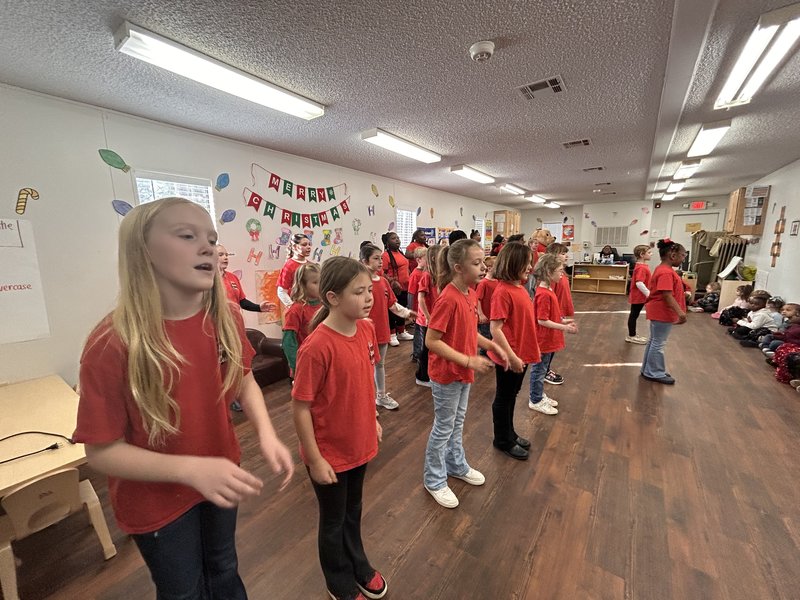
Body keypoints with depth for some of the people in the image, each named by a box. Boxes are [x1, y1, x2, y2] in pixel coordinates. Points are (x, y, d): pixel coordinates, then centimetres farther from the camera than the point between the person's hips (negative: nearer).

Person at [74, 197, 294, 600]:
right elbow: (102, 452, -20)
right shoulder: (112, 344, -28)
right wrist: (191, 468, -33)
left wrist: (266, 434, -17)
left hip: (219, 483, 4)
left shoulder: (226, 320, -16)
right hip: (156, 501, -3)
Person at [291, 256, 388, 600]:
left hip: (360, 443, 6)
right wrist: (315, 459, -14)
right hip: (329, 453, -5)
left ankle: (359, 565, 56)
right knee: (333, 521, 22)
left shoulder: (366, 329, -9)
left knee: (353, 511, 29)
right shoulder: (316, 347, -30)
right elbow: (300, 408, -21)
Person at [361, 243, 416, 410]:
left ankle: (382, 396, 37)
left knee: (380, 364, 21)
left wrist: (406, 312, 5)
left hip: (382, 330, 7)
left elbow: (392, 303, 12)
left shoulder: (383, 281, 5)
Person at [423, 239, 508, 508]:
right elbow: (431, 341, -25)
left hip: (463, 371, 8)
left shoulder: (471, 293, 0)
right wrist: (469, 360, -24)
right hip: (447, 373, -8)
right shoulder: (448, 299, -26)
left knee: (458, 422, 24)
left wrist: (492, 345, -1)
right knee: (444, 427, 10)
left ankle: (456, 465, 47)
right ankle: (434, 480, 31)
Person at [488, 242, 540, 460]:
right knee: (504, 398, 11)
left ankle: (509, 433, 42)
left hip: (522, 354, 8)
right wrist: (511, 356, -23)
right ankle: (503, 440, 31)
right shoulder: (503, 292, -22)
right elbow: (495, 329, -23)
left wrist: (527, 351, 16)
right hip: (509, 358, -8)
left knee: (512, 396, 23)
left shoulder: (520, 288, 5)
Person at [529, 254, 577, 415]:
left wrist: (563, 322, 5)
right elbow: (542, 321, -25)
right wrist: (565, 328, -22)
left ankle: (540, 395, 37)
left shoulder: (548, 290, 7)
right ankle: (536, 401, 21)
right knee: (539, 370, 6)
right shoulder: (544, 294, -24)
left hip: (549, 339, 9)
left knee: (542, 369, 21)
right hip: (543, 340, -9)